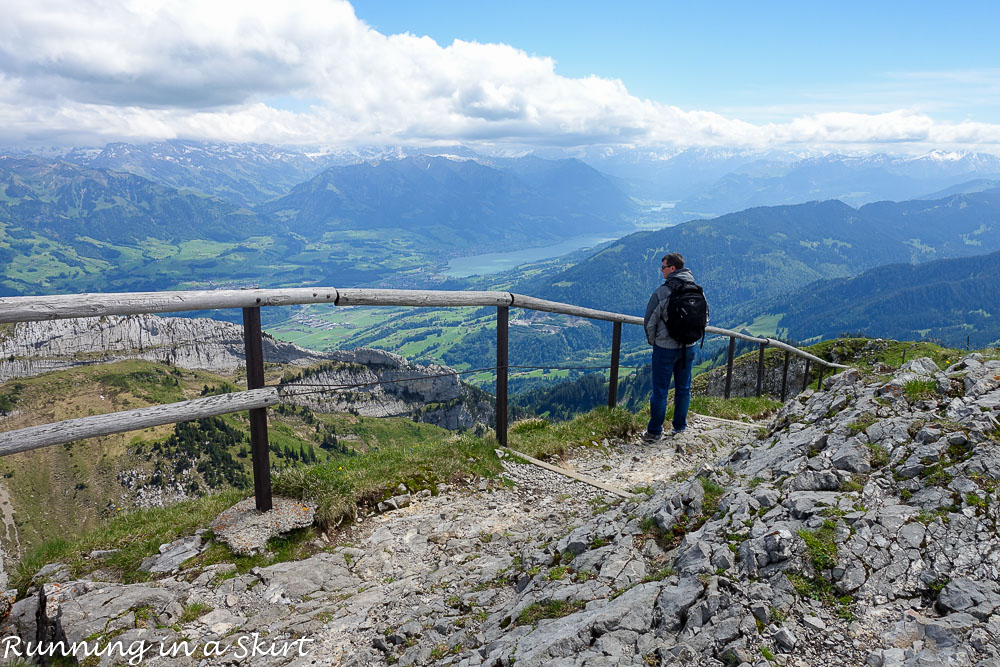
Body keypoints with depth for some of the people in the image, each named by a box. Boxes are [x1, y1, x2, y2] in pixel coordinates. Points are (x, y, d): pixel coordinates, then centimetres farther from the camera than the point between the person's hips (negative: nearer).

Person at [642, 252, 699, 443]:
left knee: (660, 390, 3)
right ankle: (680, 427, 26)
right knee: (683, 388, 16)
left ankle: (654, 432, 10)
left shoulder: (662, 292, -16)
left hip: (665, 348, -5)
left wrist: (652, 341, 6)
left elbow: (649, 322, -11)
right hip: (688, 348, 5)